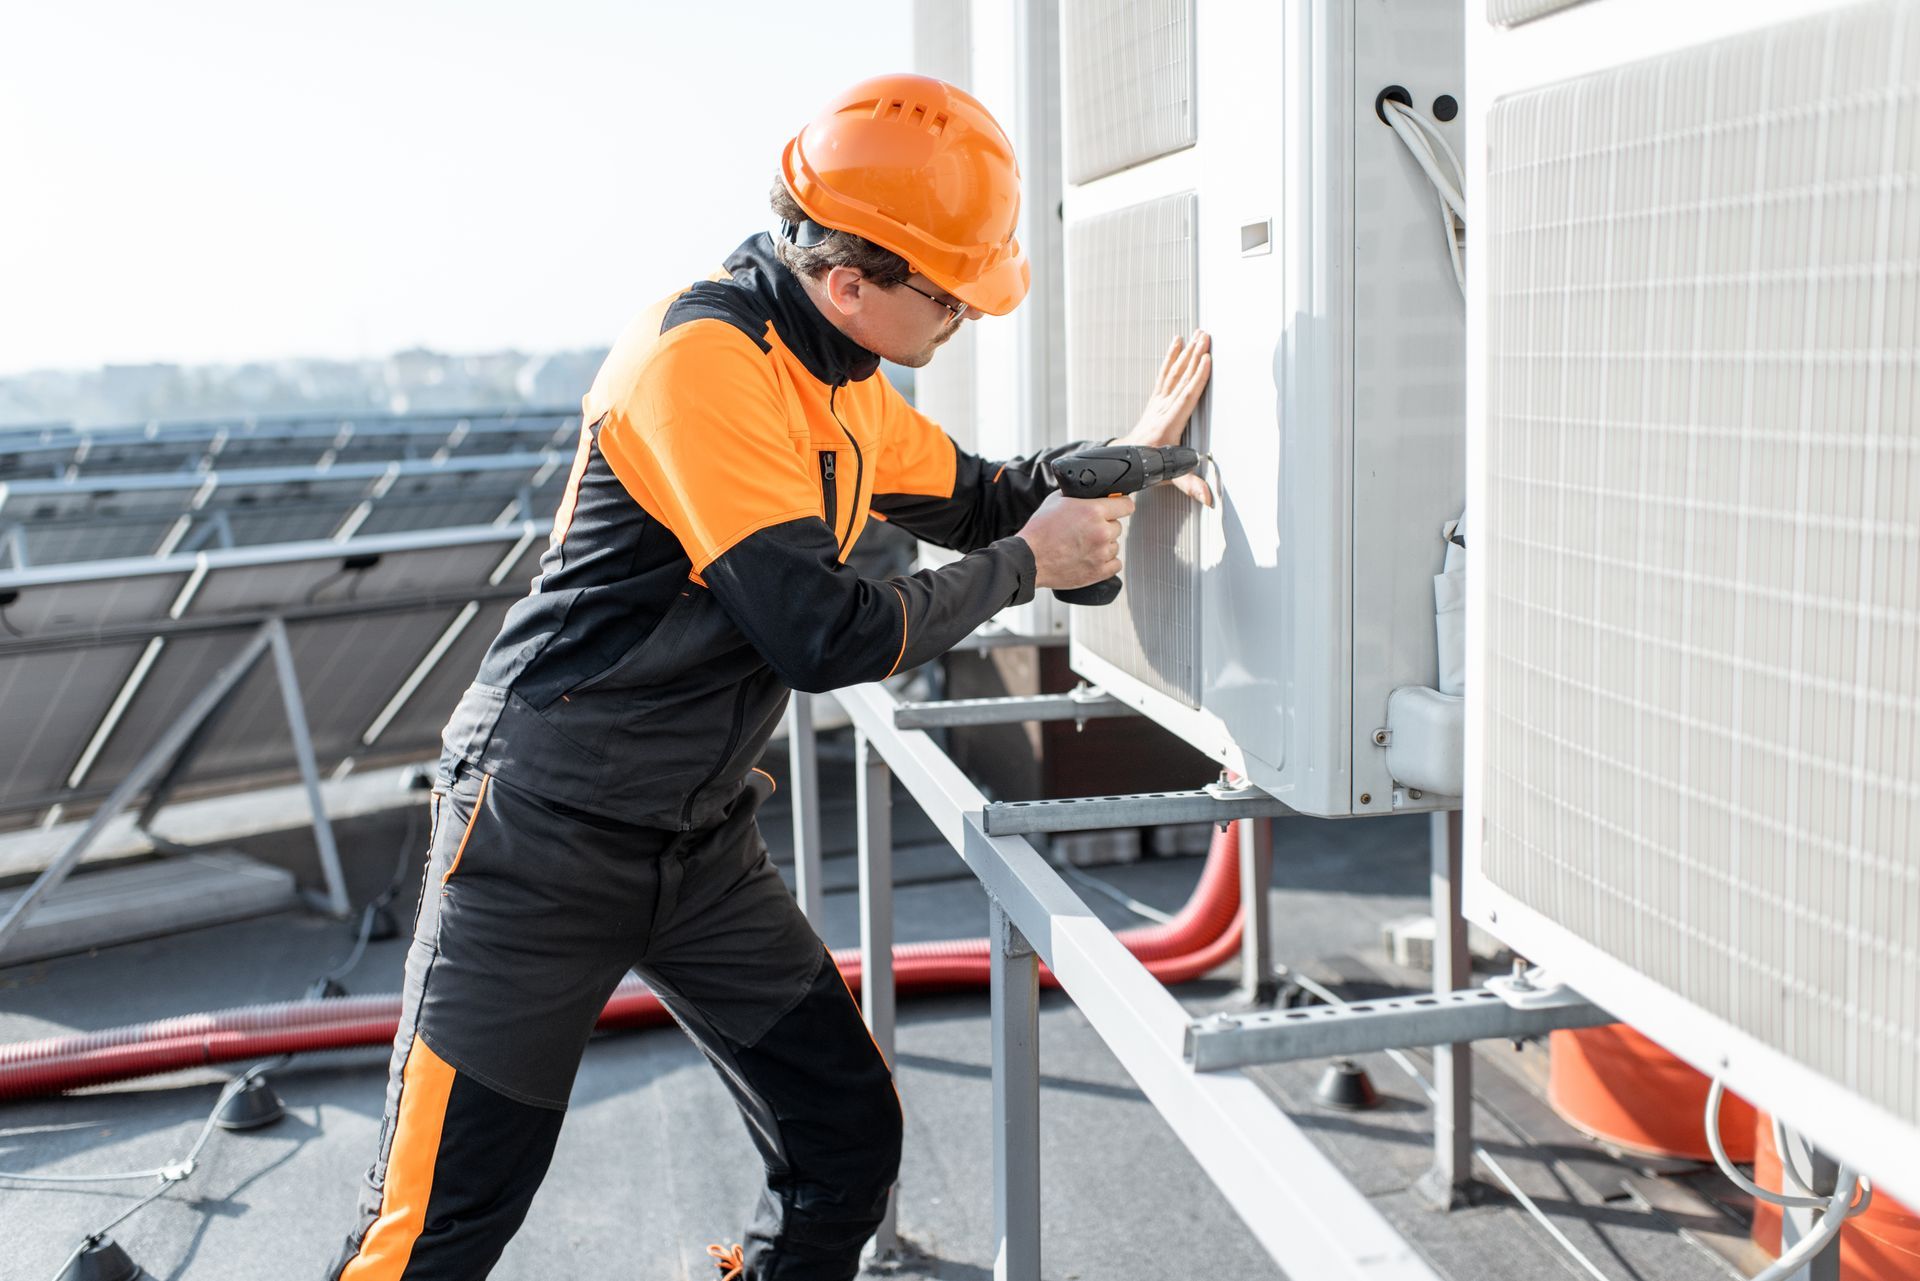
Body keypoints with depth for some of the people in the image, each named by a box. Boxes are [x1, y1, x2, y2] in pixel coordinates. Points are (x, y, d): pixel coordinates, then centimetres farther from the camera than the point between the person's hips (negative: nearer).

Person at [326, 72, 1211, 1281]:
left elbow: (977, 498, 21)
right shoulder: (704, 361, -22)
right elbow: (827, 636, -24)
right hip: (547, 837, -8)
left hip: (704, 845, 8)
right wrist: (1024, 568, -12)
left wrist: (1123, 456, 5)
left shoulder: (841, 381, 6)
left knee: (849, 1137, 6)